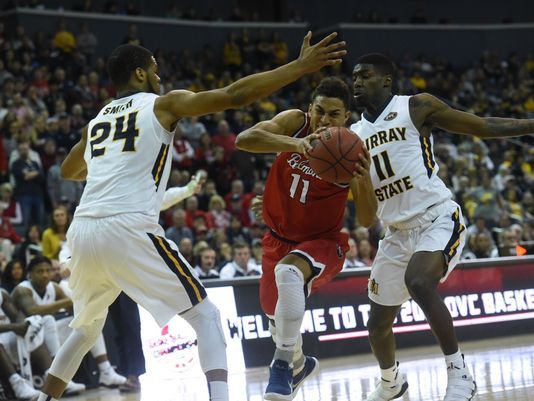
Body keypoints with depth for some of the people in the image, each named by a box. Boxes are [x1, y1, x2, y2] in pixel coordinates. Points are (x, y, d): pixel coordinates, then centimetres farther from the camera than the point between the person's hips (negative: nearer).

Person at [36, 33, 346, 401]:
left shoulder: (96, 122, 25)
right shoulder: (163, 104, 9)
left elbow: (68, 172, 43)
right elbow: (235, 95, -2)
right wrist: (301, 66, 1)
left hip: (81, 230, 6)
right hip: (129, 229, -6)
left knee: (88, 327, 29)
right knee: (206, 316, 4)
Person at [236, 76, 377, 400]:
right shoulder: (295, 124, -16)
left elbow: (367, 221, -20)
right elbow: (244, 139, -34)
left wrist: (364, 180, -40)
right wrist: (295, 144, -50)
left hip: (323, 241, -4)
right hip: (281, 237, 4)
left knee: (288, 272, -37)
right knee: (276, 315, 19)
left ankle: (283, 364, -25)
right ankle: (299, 364, 52)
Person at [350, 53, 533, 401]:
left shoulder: (417, 107, -2)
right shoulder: (354, 134, 12)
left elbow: (483, 126, 0)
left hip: (438, 219, -6)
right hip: (399, 232, 6)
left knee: (418, 281, -35)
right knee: (378, 322, 12)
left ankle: (459, 372, -24)